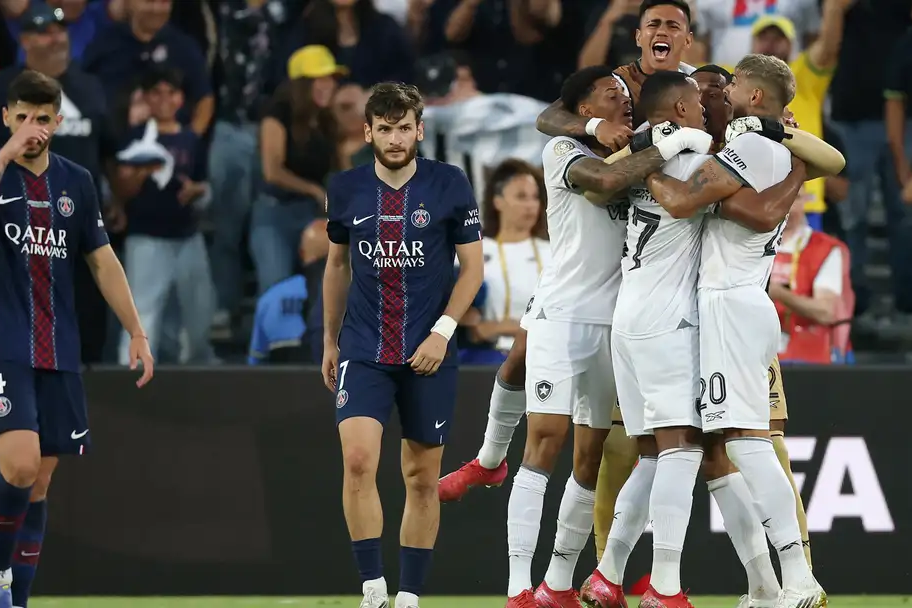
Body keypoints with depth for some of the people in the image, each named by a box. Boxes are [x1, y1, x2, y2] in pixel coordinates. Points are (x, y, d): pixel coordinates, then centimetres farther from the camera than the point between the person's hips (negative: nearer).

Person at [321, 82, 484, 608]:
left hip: (429, 353, -1)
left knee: (423, 477, 5)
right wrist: (330, 340, 18)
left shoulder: (450, 185, -4)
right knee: (358, 459, -18)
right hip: (363, 350, 1)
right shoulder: (346, 190, 3)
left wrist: (443, 332, -10)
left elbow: (473, 267, 1)